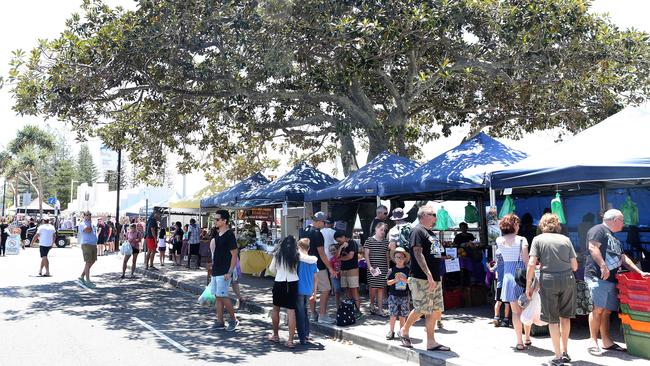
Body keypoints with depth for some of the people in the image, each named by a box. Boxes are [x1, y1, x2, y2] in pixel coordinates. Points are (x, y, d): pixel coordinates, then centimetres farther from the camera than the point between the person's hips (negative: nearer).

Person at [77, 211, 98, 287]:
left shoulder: (92, 224, 18)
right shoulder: (82, 224, -7)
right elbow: (88, 230, -24)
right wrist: (89, 222, -12)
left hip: (94, 244, 8)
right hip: (86, 244, -8)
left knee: (92, 261, 12)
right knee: (88, 262, -6)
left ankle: (82, 276, 24)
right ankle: (88, 281, -1)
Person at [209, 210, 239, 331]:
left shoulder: (229, 235, -14)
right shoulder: (217, 234, 10)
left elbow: (234, 255, -16)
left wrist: (229, 272, -19)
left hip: (224, 272, -8)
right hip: (215, 270, 8)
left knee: (222, 296, -7)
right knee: (217, 296, 9)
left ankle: (233, 319, 7)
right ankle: (220, 322, 16)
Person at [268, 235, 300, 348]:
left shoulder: (277, 254, 1)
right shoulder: (296, 255, -2)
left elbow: (271, 268, 10)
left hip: (279, 283, 1)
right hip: (293, 284, -1)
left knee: (275, 308, 18)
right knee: (291, 311, -1)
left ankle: (275, 335, 29)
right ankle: (290, 340, -3)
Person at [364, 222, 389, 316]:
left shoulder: (386, 241, 10)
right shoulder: (370, 240, -2)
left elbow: (387, 255, 16)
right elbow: (366, 254, -3)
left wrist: (388, 266, 10)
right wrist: (370, 266, -11)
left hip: (383, 268, 3)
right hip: (373, 268, -3)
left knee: (381, 288, 2)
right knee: (373, 287, -2)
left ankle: (380, 309, 7)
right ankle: (372, 305, 23)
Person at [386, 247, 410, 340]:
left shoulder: (407, 270, 2)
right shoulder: (392, 270, 0)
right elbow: (388, 282, -1)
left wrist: (403, 279, -17)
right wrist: (395, 280, -17)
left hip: (404, 295, 1)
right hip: (393, 295, -1)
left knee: (403, 315, 7)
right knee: (393, 315, -1)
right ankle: (391, 331, 10)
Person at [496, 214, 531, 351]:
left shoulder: (499, 240, 0)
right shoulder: (521, 240, -9)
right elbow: (526, 261, -13)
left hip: (508, 276, 2)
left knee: (516, 311, 7)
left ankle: (520, 342, 7)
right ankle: (527, 338, 27)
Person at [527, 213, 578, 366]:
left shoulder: (538, 239, 3)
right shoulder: (565, 239, 8)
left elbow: (531, 264, -7)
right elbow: (574, 266, 5)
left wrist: (528, 285, 0)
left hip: (549, 281, -3)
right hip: (568, 279, 3)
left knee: (553, 320, 7)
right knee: (565, 316, 19)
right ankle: (565, 352, 28)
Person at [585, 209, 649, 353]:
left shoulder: (615, 239, 28)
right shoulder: (598, 230, -2)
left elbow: (623, 258, 29)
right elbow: (593, 247, -16)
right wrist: (603, 266, -24)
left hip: (611, 279, 9)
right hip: (597, 277, -9)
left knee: (607, 311, 9)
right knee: (598, 309, -13)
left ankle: (607, 341, 14)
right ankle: (593, 341, -9)